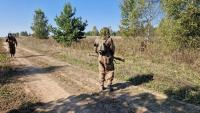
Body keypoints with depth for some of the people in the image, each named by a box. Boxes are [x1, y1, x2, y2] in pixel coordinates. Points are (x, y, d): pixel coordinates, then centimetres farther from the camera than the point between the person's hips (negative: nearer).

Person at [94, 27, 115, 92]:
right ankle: (109, 85, 3)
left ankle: (101, 86, 18)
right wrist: (111, 55, 14)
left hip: (100, 58, 4)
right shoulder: (109, 39, -11)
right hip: (108, 58, -3)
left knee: (101, 72, 15)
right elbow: (112, 49, -5)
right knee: (110, 71, 11)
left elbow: (95, 49, 7)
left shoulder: (97, 40, 0)